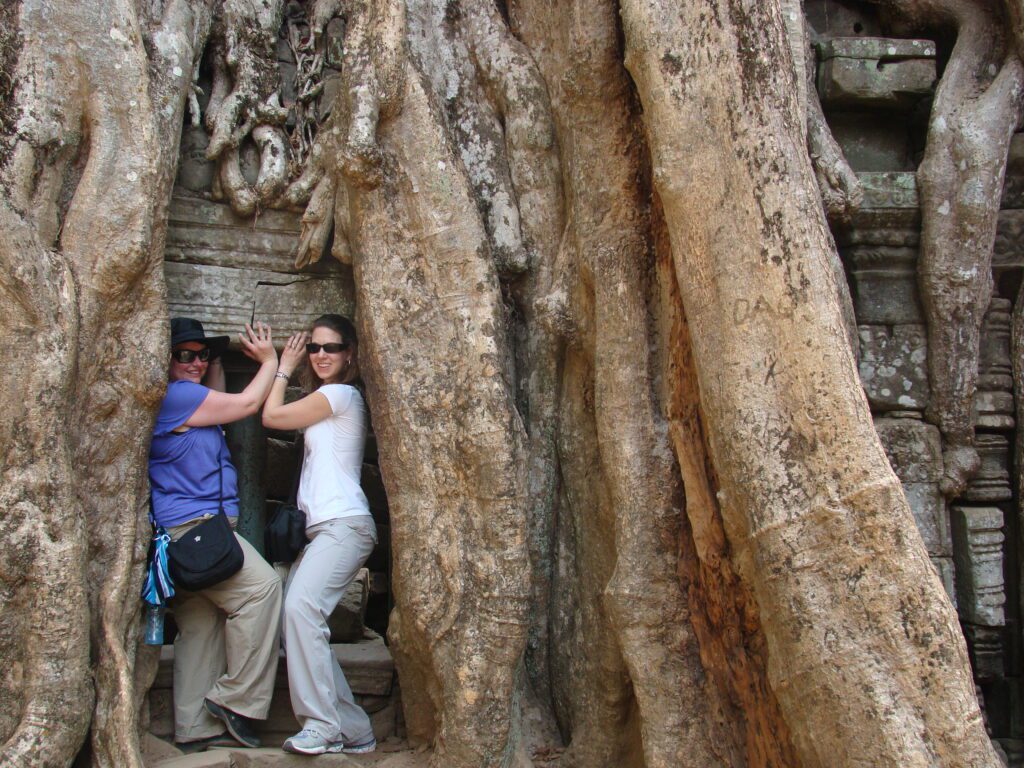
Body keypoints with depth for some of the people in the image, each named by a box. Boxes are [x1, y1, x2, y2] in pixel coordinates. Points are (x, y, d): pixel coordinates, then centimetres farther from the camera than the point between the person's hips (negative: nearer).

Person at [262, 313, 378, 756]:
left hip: (343, 523, -10)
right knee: (294, 614, -1)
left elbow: (271, 415, 2)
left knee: (300, 605, -27)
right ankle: (352, 731, 3)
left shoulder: (341, 393, -2)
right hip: (320, 528, 10)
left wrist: (283, 368, 14)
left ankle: (323, 725, -25)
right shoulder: (327, 400, 27)